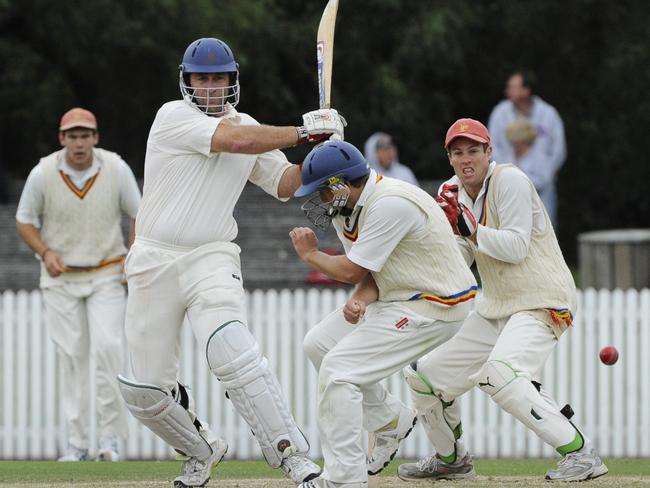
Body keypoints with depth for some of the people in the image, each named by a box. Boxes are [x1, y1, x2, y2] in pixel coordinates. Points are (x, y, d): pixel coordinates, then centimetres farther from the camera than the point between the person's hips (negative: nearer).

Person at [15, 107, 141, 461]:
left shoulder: (116, 169, -8)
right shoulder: (43, 173, -9)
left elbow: (139, 214, 4)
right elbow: (24, 220, 3)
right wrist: (45, 252, -13)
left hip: (106, 275, -1)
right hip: (60, 276, 1)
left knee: (109, 348, -15)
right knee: (71, 357, 1)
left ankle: (110, 436, -8)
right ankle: (77, 442, 7)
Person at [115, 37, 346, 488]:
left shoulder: (251, 129, 11)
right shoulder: (173, 117, -6)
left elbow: (286, 184, 9)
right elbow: (235, 140, -19)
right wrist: (303, 132, -14)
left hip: (212, 261, 1)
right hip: (153, 263, -1)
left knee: (233, 353, -27)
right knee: (145, 392, 2)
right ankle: (203, 450, 30)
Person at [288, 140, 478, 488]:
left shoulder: (390, 205, -27)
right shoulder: (347, 206, 3)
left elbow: (353, 270, -21)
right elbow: (369, 273, 4)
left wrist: (310, 255, -2)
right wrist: (360, 300, -19)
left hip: (435, 306, -10)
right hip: (397, 296, 10)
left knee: (338, 368, -16)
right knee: (319, 344, 15)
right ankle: (391, 421, 25)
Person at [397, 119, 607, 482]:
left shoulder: (508, 180, -11)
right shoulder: (460, 194, 13)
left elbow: (516, 247, -20)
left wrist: (469, 229, -19)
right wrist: (450, 227, -7)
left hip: (541, 304, -9)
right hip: (495, 311, 9)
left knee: (499, 372, -35)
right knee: (424, 376, 10)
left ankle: (580, 453, -33)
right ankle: (451, 459, 32)